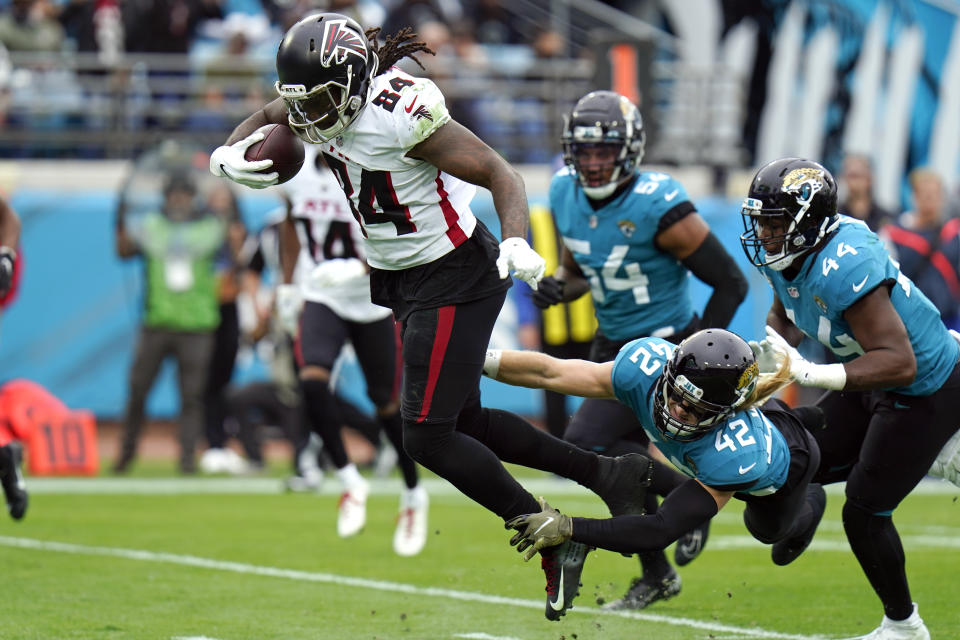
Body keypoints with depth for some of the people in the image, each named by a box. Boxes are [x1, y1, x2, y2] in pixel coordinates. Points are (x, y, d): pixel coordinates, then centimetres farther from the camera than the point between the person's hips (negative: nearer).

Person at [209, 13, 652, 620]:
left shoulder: (402, 113, -27)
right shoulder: (326, 99, -3)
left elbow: (500, 173, -26)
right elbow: (264, 120, 18)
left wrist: (515, 243, -42)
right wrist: (228, 155, -4)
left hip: (454, 278, -9)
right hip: (402, 279, 9)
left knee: (428, 436, -9)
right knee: (465, 422, 15)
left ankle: (558, 544, 4)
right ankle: (607, 473, 29)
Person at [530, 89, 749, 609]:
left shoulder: (659, 207, -24)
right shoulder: (566, 197, -2)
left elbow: (731, 283, -17)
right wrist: (558, 288, -8)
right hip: (611, 347, 8)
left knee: (586, 444, -18)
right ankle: (656, 576, 31)